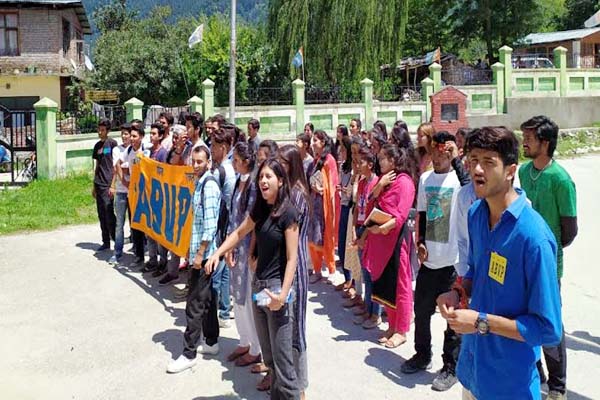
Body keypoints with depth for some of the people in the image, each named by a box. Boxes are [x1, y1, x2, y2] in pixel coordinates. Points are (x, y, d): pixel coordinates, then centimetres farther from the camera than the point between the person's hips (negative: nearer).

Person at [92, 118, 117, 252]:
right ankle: (106, 242, 19)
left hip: (108, 185, -7)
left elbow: (115, 165, -9)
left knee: (109, 215, -8)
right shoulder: (97, 145, 15)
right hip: (99, 185, 7)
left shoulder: (112, 143, -5)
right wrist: (94, 185, 18)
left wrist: (113, 185, -13)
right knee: (102, 216, 10)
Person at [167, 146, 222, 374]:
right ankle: (211, 342, 29)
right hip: (203, 251, 10)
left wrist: (200, 253, -20)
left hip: (204, 253, -10)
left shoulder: (209, 185, -16)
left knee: (195, 304, -5)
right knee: (207, 299, 17)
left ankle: (189, 354, 3)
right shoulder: (201, 183, 13)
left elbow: (210, 224, -21)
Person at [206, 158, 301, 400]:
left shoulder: (288, 212, -14)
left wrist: (283, 294, -24)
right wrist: (218, 253, 12)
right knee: (268, 356, 16)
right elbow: (240, 233, 24)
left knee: (282, 358, -3)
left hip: (277, 287, -7)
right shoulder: (260, 209, 8)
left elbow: (292, 258, -16)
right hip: (258, 285, 8)